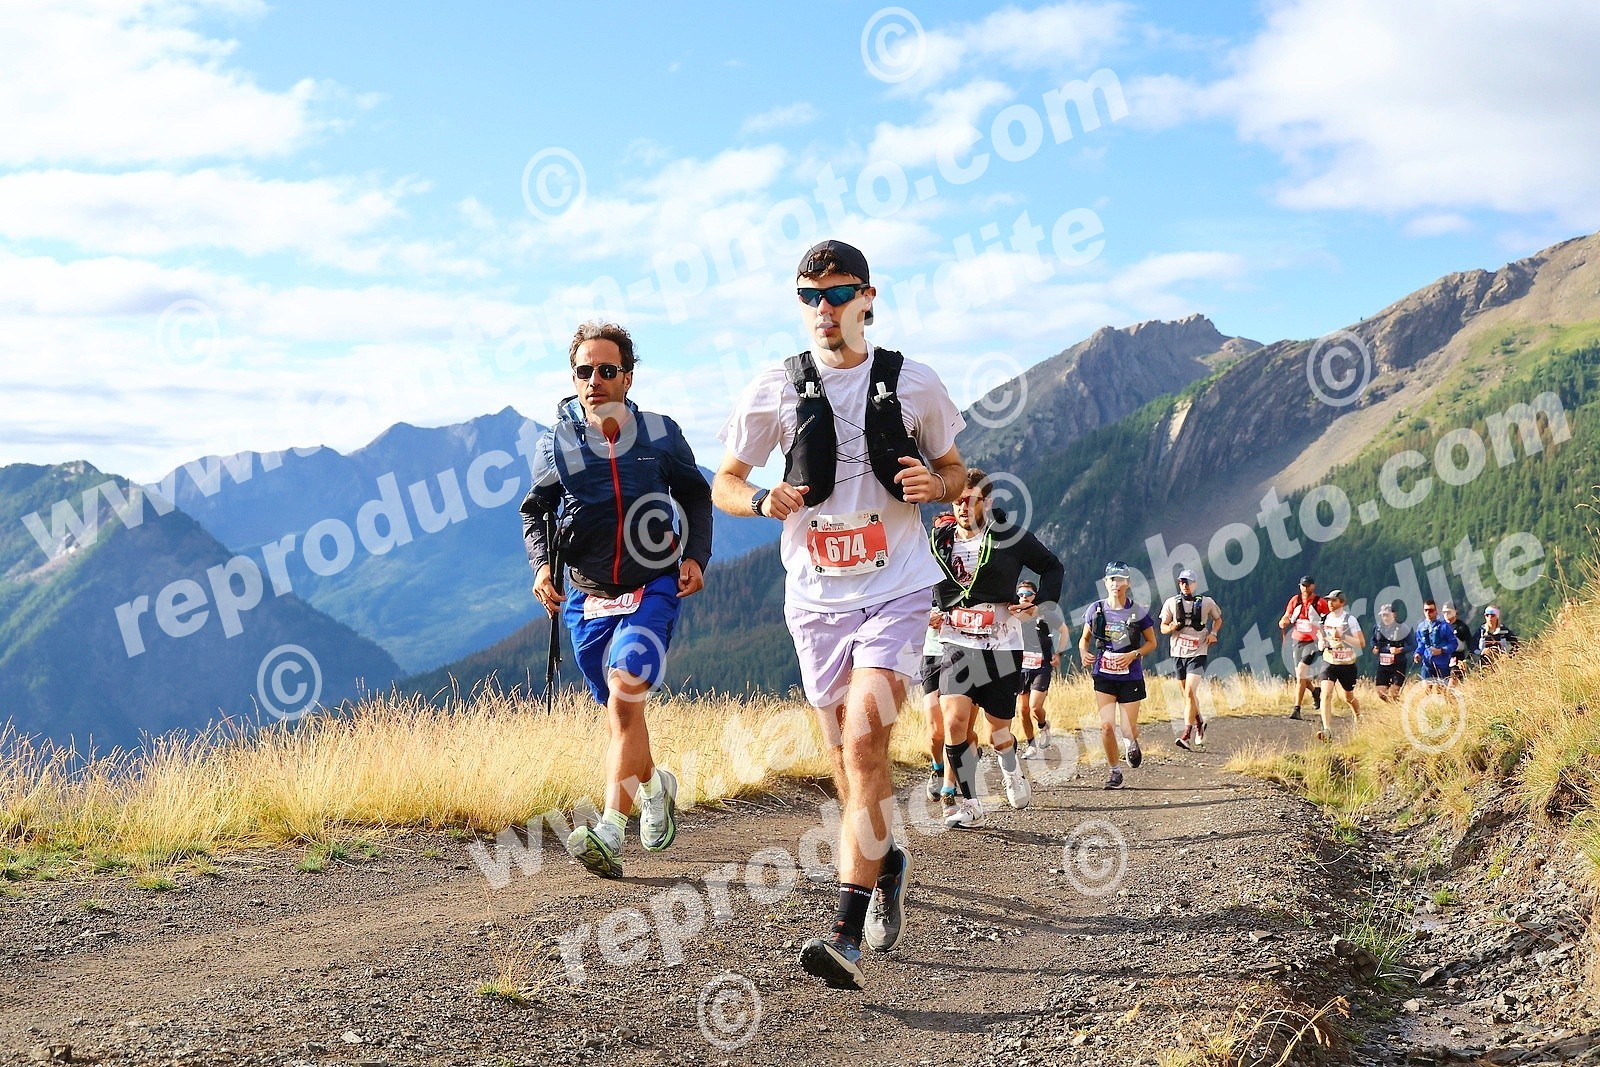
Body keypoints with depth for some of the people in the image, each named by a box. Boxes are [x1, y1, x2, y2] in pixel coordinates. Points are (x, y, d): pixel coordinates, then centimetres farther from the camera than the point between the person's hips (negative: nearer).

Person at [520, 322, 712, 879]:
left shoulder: (661, 435, -2)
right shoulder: (554, 445, -1)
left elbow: (696, 496, 12)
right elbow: (536, 514, 8)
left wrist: (696, 556, -2)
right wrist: (541, 564, -11)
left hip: (652, 588, -3)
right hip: (586, 597, 3)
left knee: (624, 699, -21)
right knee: (619, 710, 13)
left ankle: (609, 833, -25)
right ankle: (654, 786, 43)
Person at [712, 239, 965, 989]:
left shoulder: (912, 383, 1)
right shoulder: (773, 390, 1)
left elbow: (954, 469, 13)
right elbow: (723, 483, 8)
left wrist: (935, 486, -11)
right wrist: (764, 501, -15)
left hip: (897, 590, -2)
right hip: (816, 598, 3)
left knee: (864, 743, -18)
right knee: (849, 757, 11)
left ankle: (847, 934, -21)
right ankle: (886, 864, 41)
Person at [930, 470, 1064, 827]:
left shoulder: (1009, 536, -2)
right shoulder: (939, 542, 6)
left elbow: (1052, 566, 9)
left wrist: (1042, 604, -5)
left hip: (1002, 646, -1)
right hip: (958, 645, 1)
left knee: (998, 728, 8)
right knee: (954, 721, -18)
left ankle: (1012, 771, 44)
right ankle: (968, 804, -5)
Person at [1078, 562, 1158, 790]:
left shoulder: (1138, 611, -5)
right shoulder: (1096, 609, 0)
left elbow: (1151, 643, 3)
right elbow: (1084, 637, 12)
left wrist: (1133, 654, -15)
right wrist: (1084, 653, -9)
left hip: (1130, 677, -1)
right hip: (1104, 677, 1)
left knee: (1130, 728, 2)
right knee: (1106, 726, -9)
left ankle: (1133, 744, 39)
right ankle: (1115, 771, 9)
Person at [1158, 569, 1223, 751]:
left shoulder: (1206, 602, 0)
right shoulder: (1171, 603, 3)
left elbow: (1218, 619, 17)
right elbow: (1163, 628, 7)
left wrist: (1213, 633, -2)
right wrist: (1171, 628, -16)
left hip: (1197, 654, -3)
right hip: (1178, 653, 3)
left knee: (1190, 691, -16)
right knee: (1188, 694, 14)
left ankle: (1186, 734, -17)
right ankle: (1199, 723, 38)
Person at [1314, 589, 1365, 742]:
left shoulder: (1349, 619, -9)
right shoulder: (1325, 619, 5)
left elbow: (1361, 643, -13)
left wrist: (1342, 637, -24)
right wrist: (1322, 643, -5)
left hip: (1347, 664, -3)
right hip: (1329, 662, 3)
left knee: (1349, 697, 15)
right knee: (1326, 694, -18)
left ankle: (1358, 717, 48)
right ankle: (1327, 730, -22)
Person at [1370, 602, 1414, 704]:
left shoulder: (1403, 628, -10)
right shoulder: (1377, 627, 5)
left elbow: (1413, 645, -7)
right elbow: (1373, 640, 23)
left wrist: (1400, 650, -23)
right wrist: (1374, 647, 1)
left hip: (1398, 665, -5)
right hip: (1382, 664, 5)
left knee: (1393, 694, -7)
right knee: (1381, 693, 3)